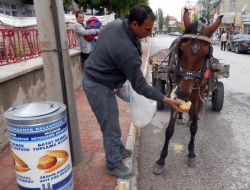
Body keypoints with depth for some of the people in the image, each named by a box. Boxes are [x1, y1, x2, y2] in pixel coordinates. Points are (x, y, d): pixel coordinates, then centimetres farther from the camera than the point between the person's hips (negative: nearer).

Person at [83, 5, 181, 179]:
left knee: (112, 120, 22)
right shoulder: (128, 51, -32)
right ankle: (114, 164, 23)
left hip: (95, 78, 9)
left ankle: (118, 149, 42)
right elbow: (140, 86, -23)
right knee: (111, 126, 4)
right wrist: (165, 99, -16)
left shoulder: (115, 24, -5)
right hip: (98, 86, -9)